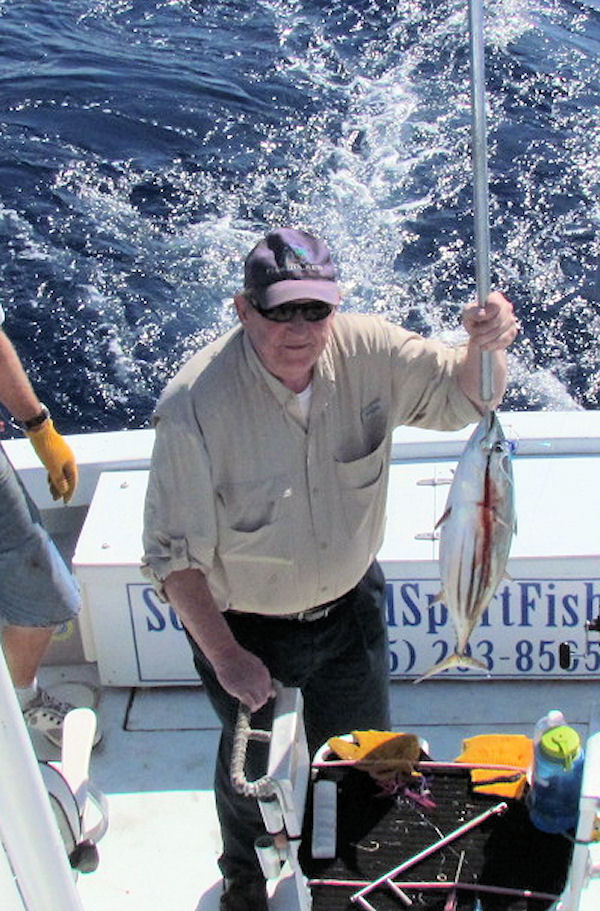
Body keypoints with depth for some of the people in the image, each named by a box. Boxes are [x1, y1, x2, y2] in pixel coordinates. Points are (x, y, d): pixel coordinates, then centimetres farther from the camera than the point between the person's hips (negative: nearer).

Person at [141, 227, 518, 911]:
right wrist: (225, 657, -25)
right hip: (243, 625, -3)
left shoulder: (367, 350, -20)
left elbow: (462, 397, -8)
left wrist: (486, 348, -31)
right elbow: (172, 554, -23)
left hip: (351, 609, 3)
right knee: (251, 765, 23)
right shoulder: (194, 404, -30)